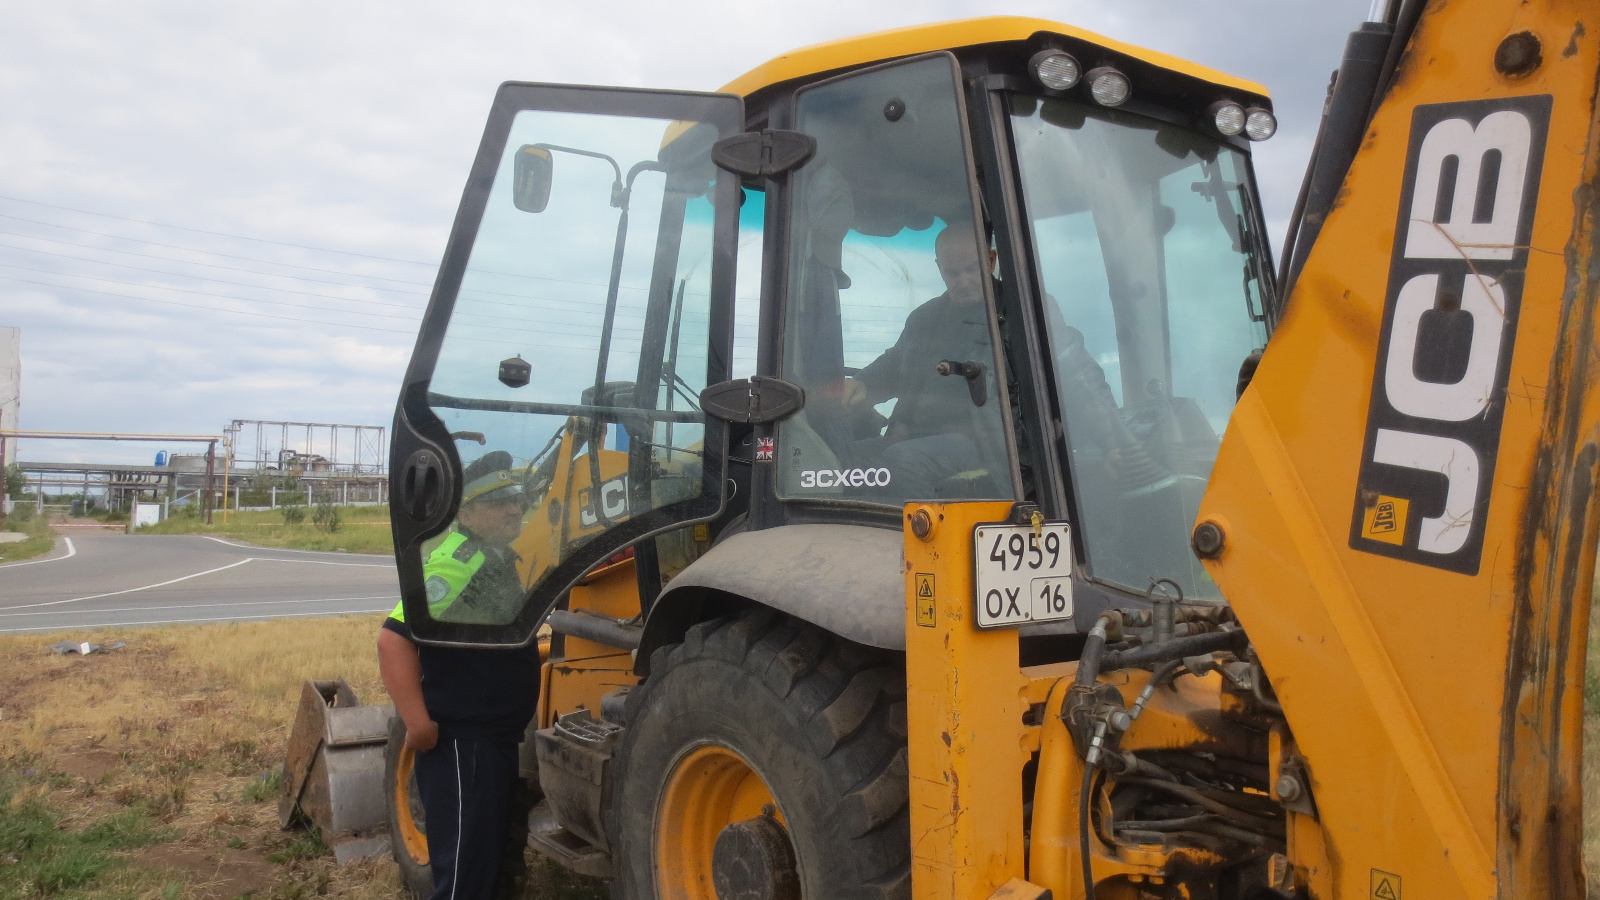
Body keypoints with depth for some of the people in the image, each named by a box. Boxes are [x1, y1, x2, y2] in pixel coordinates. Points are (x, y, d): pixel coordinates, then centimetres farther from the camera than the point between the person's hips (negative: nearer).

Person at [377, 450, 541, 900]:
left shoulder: (498, 558, 11)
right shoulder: (458, 561, -20)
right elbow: (394, 640, -28)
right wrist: (418, 723, -28)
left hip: (496, 740, 10)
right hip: (461, 743, -10)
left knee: (496, 859, 21)